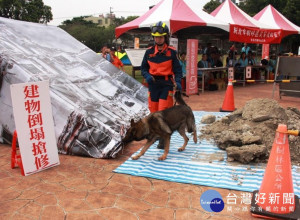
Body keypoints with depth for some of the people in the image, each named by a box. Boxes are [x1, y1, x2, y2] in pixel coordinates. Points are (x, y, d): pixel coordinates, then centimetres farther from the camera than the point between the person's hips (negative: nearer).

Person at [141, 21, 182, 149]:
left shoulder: (171, 52, -2)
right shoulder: (149, 52, 6)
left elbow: (177, 69, 0)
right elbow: (143, 68, 12)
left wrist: (178, 82, -15)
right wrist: (147, 76, -9)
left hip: (167, 84, -3)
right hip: (153, 84, 3)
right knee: (154, 112, 8)